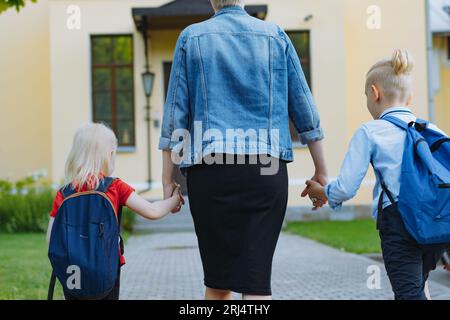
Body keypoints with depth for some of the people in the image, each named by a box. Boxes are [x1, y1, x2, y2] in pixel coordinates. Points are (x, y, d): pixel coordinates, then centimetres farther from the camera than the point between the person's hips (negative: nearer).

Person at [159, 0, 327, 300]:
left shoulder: (191, 38, 7)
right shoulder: (275, 36, 9)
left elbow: (175, 114, 5)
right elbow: (305, 109, 10)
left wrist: (168, 179, 9)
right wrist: (321, 172, 17)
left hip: (210, 168, 0)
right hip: (266, 169, 0)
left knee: (217, 281, 10)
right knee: (257, 279, 1)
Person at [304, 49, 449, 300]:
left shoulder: (369, 132, 4)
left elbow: (345, 189, 0)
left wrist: (320, 192, 21)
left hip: (398, 220, -5)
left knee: (409, 291, -7)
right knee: (419, 280, 27)